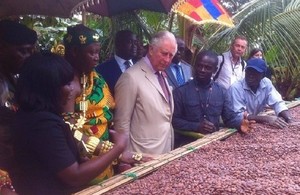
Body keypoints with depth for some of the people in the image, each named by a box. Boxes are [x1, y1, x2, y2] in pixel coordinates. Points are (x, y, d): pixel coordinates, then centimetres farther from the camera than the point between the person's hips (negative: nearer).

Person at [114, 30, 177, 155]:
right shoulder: (132, 77, -17)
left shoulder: (161, 75, 10)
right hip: (144, 156, -8)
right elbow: (122, 123, -16)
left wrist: (170, 147, 16)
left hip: (164, 152, 8)